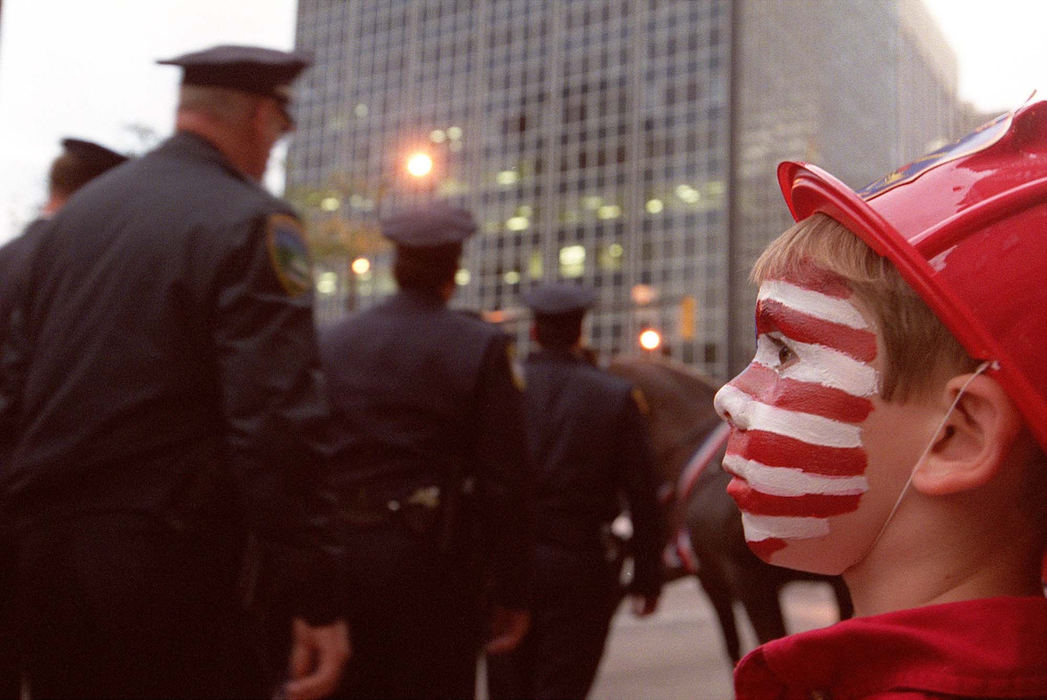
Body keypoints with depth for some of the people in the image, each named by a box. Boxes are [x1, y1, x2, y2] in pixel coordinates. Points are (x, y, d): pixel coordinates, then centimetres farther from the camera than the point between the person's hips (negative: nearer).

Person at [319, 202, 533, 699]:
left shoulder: (330, 344, 4)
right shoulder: (480, 348, -6)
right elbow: (506, 482, -8)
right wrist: (512, 592, -1)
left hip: (343, 552, 4)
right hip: (434, 562, -3)